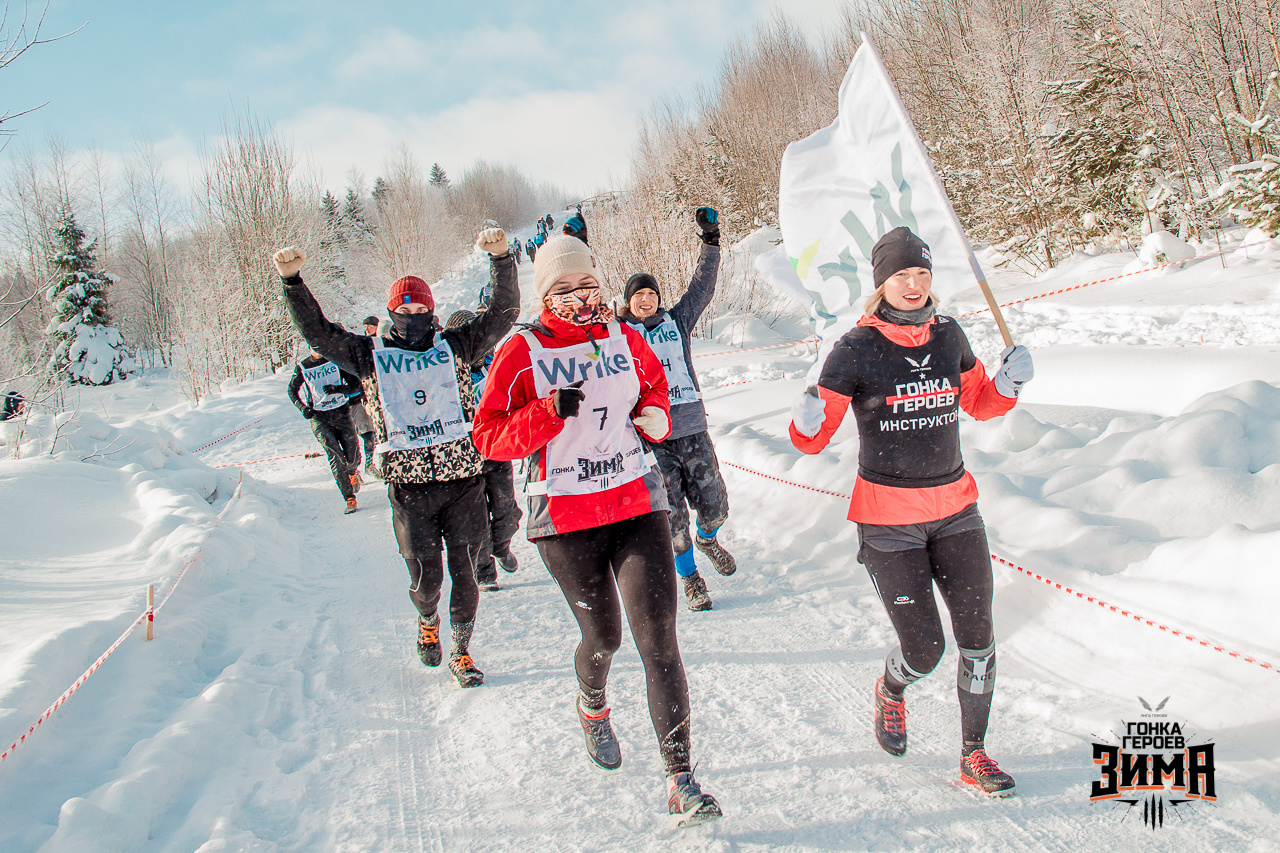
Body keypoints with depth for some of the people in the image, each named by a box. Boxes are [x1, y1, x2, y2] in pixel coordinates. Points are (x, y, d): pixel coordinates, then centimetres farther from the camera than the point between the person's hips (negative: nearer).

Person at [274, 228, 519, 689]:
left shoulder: (454, 346, 10)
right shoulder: (370, 356, 11)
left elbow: (502, 314, 4)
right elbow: (318, 332, 8)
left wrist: (501, 259, -9)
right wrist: (292, 282, -2)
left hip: (464, 478, 0)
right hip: (408, 484, 0)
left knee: (464, 573, 3)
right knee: (426, 576, 2)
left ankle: (460, 652, 22)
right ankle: (427, 621, 36)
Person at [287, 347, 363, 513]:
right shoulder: (302, 367, 1)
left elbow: (356, 384, -2)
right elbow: (292, 391, 15)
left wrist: (337, 389, -19)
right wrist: (302, 407, -3)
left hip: (342, 413, 1)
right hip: (319, 418, -1)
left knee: (353, 458, -1)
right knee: (336, 457, -15)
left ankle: (352, 471, 37)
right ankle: (349, 498, -11)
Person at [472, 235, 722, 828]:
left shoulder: (624, 338, 4)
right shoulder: (521, 353, -6)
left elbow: (655, 383, 23)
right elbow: (489, 436, -8)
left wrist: (654, 415, 1)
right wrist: (551, 411, -23)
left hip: (638, 503, 2)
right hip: (566, 518, -1)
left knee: (658, 640, -9)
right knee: (602, 635, 15)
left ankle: (680, 780, -3)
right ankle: (591, 705, 51)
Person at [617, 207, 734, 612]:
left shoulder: (676, 320, 12)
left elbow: (702, 287, 10)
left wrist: (710, 241, 5)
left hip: (692, 430, 3)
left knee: (714, 505, 8)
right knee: (671, 517, 0)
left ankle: (707, 539, 44)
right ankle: (689, 577, 22)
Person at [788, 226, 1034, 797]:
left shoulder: (948, 336, 3)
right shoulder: (858, 348, -10)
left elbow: (980, 403, 19)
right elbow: (815, 438, -8)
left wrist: (1009, 383, -1)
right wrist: (807, 422, -30)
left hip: (955, 508, 4)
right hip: (888, 520, -4)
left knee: (977, 637, 2)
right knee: (924, 649, -1)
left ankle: (974, 756, 19)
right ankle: (890, 692, 35)